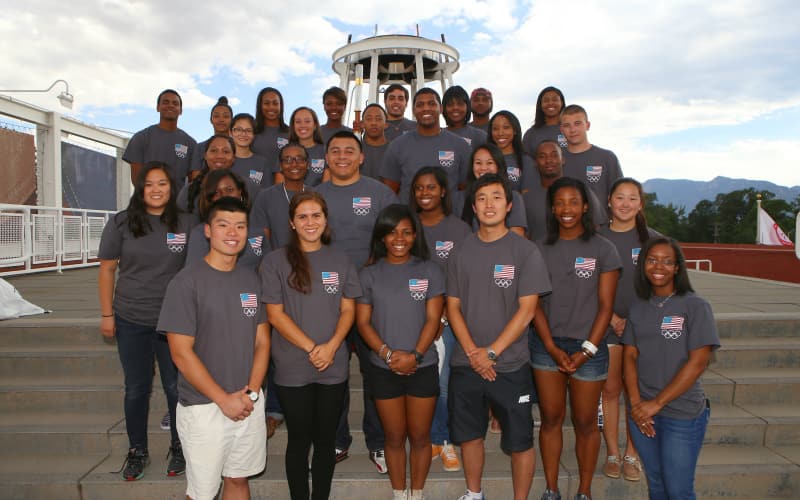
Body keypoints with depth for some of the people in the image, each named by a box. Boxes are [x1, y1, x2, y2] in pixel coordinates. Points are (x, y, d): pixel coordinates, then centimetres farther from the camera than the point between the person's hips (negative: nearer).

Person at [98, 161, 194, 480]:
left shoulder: (186, 224, -3)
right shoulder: (121, 224, -3)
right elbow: (107, 269, 2)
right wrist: (107, 314, 0)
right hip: (131, 321, 1)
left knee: (176, 387, 9)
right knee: (136, 388, 13)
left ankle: (179, 448, 29)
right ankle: (137, 451, 31)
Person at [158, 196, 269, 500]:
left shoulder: (251, 280, 5)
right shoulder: (187, 282, -11)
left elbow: (262, 341, 7)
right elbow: (181, 353, -14)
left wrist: (251, 392, -6)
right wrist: (224, 399, -13)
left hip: (249, 403, 5)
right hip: (204, 407, -4)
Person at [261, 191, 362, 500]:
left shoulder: (340, 261, 6)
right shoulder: (275, 261, -3)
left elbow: (348, 310, 5)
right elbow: (274, 314, -7)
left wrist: (331, 346, -12)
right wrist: (311, 348, -14)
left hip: (334, 367, 3)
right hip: (293, 369, -2)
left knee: (326, 440, 13)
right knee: (299, 440, 10)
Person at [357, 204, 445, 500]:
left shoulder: (430, 271, 0)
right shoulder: (369, 274, 2)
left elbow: (433, 319, -4)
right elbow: (363, 322, -1)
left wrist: (414, 355, -16)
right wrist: (388, 353, -15)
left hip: (423, 367, 0)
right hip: (384, 370, 0)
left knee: (420, 436, 10)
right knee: (394, 437, 12)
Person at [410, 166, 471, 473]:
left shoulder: (459, 229, 3)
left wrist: (443, 316, -7)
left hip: (448, 319, -1)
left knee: (442, 384, -2)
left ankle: (444, 441, 18)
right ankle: (438, 441, 21)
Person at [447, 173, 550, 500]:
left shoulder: (525, 251, -5)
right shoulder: (461, 251, 5)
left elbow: (527, 309, -9)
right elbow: (453, 306, 4)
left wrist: (491, 352, -12)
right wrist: (472, 351, -8)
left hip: (510, 365, -3)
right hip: (465, 363, 3)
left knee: (519, 440, 5)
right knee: (470, 434, 16)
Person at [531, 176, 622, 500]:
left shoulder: (603, 249, -2)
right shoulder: (541, 249, 4)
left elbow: (605, 305, -3)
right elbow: (535, 302, 2)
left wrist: (587, 350, -10)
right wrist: (551, 347, -7)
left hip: (588, 346, -2)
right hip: (547, 345, 2)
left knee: (585, 423, 8)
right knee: (550, 419, 9)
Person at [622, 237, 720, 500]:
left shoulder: (695, 306, -7)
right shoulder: (638, 308, 6)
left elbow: (698, 362, -13)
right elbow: (629, 356, 4)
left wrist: (657, 403, -14)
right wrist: (636, 402, -9)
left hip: (683, 415, -4)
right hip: (642, 413, 4)